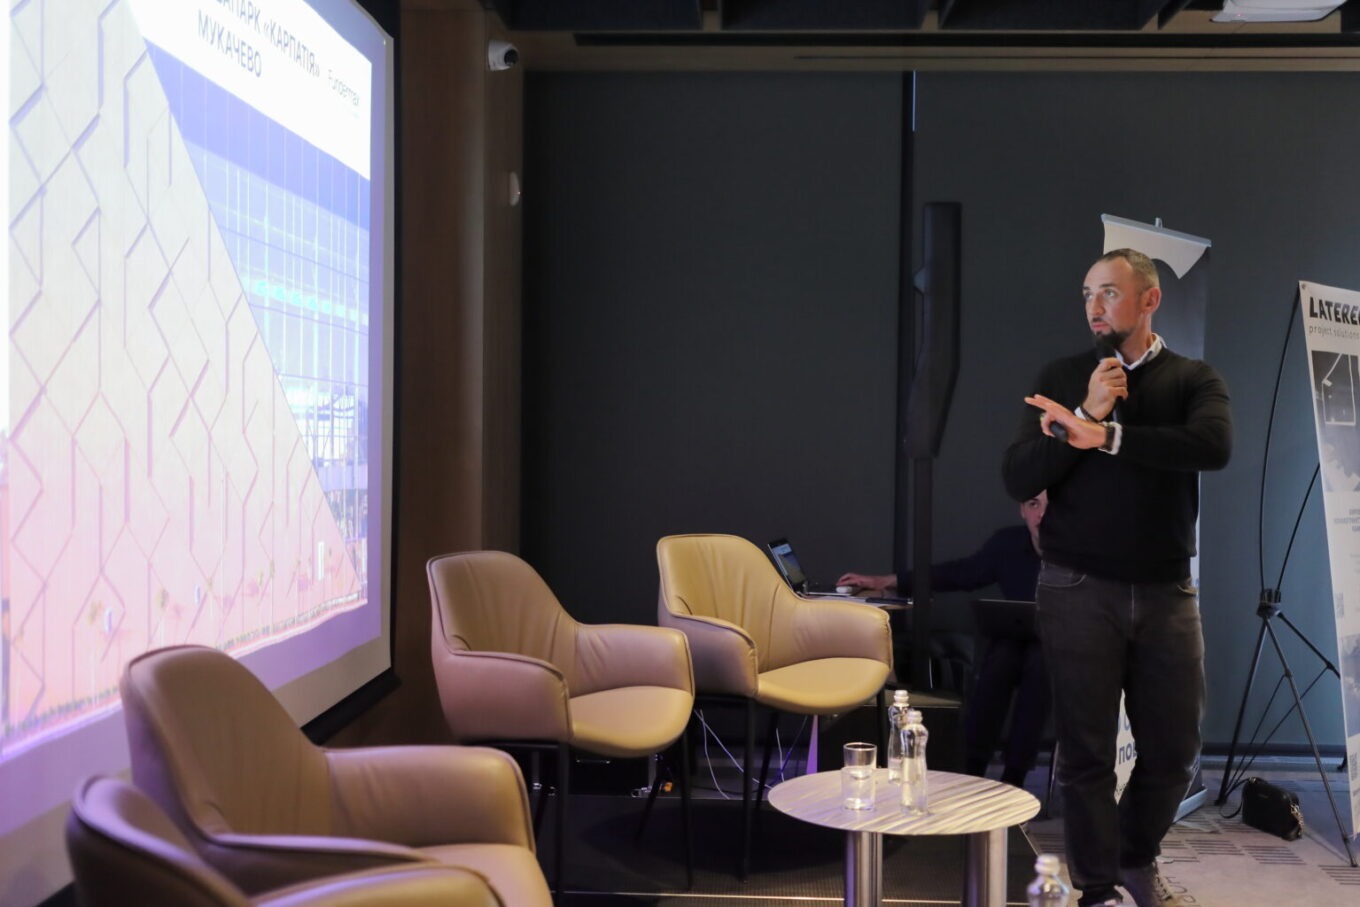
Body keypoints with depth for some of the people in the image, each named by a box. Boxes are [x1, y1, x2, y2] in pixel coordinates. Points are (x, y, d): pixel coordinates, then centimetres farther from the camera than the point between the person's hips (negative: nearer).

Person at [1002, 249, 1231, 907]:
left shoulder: (1194, 379, 5)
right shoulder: (1063, 379, 5)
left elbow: (1214, 446, -17)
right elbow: (1017, 480, -4)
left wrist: (1105, 435, -23)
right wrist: (1086, 413, -16)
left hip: (1166, 593, 1)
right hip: (1078, 592, -1)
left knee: (1174, 751, 9)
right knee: (1087, 752, 2)